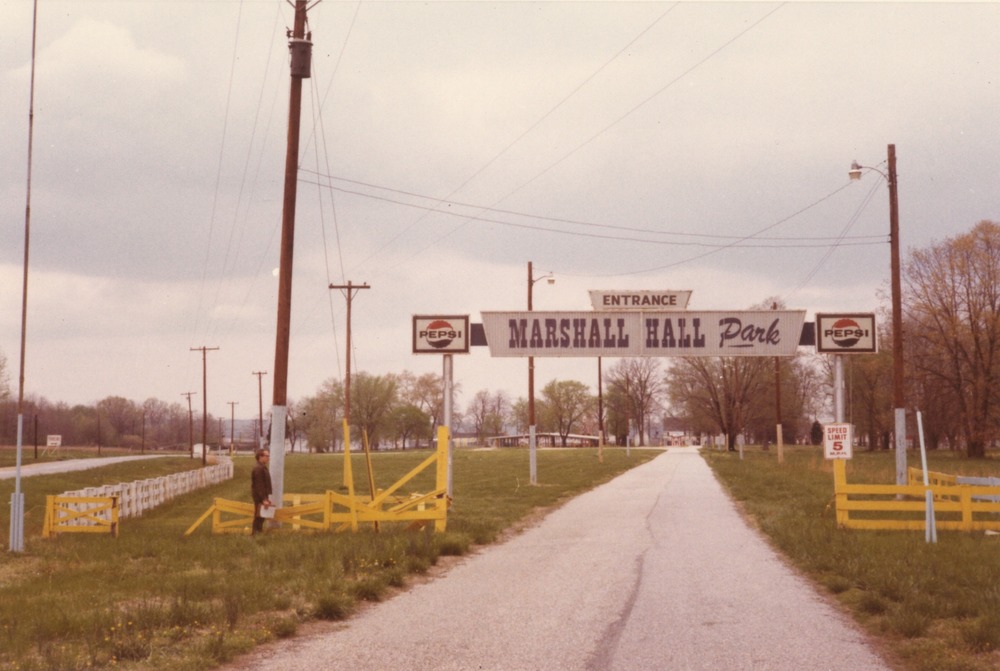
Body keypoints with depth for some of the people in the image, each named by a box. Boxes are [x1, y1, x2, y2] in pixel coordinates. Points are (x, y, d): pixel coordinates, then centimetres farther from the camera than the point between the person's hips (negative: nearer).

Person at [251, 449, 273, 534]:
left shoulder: (263, 468, 14)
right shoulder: (259, 469, -18)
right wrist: (264, 499, -24)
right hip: (260, 498, -10)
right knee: (258, 518, -7)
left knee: (261, 518, 14)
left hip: (262, 497, 10)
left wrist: (267, 498, 22)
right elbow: (259, 486, -22)